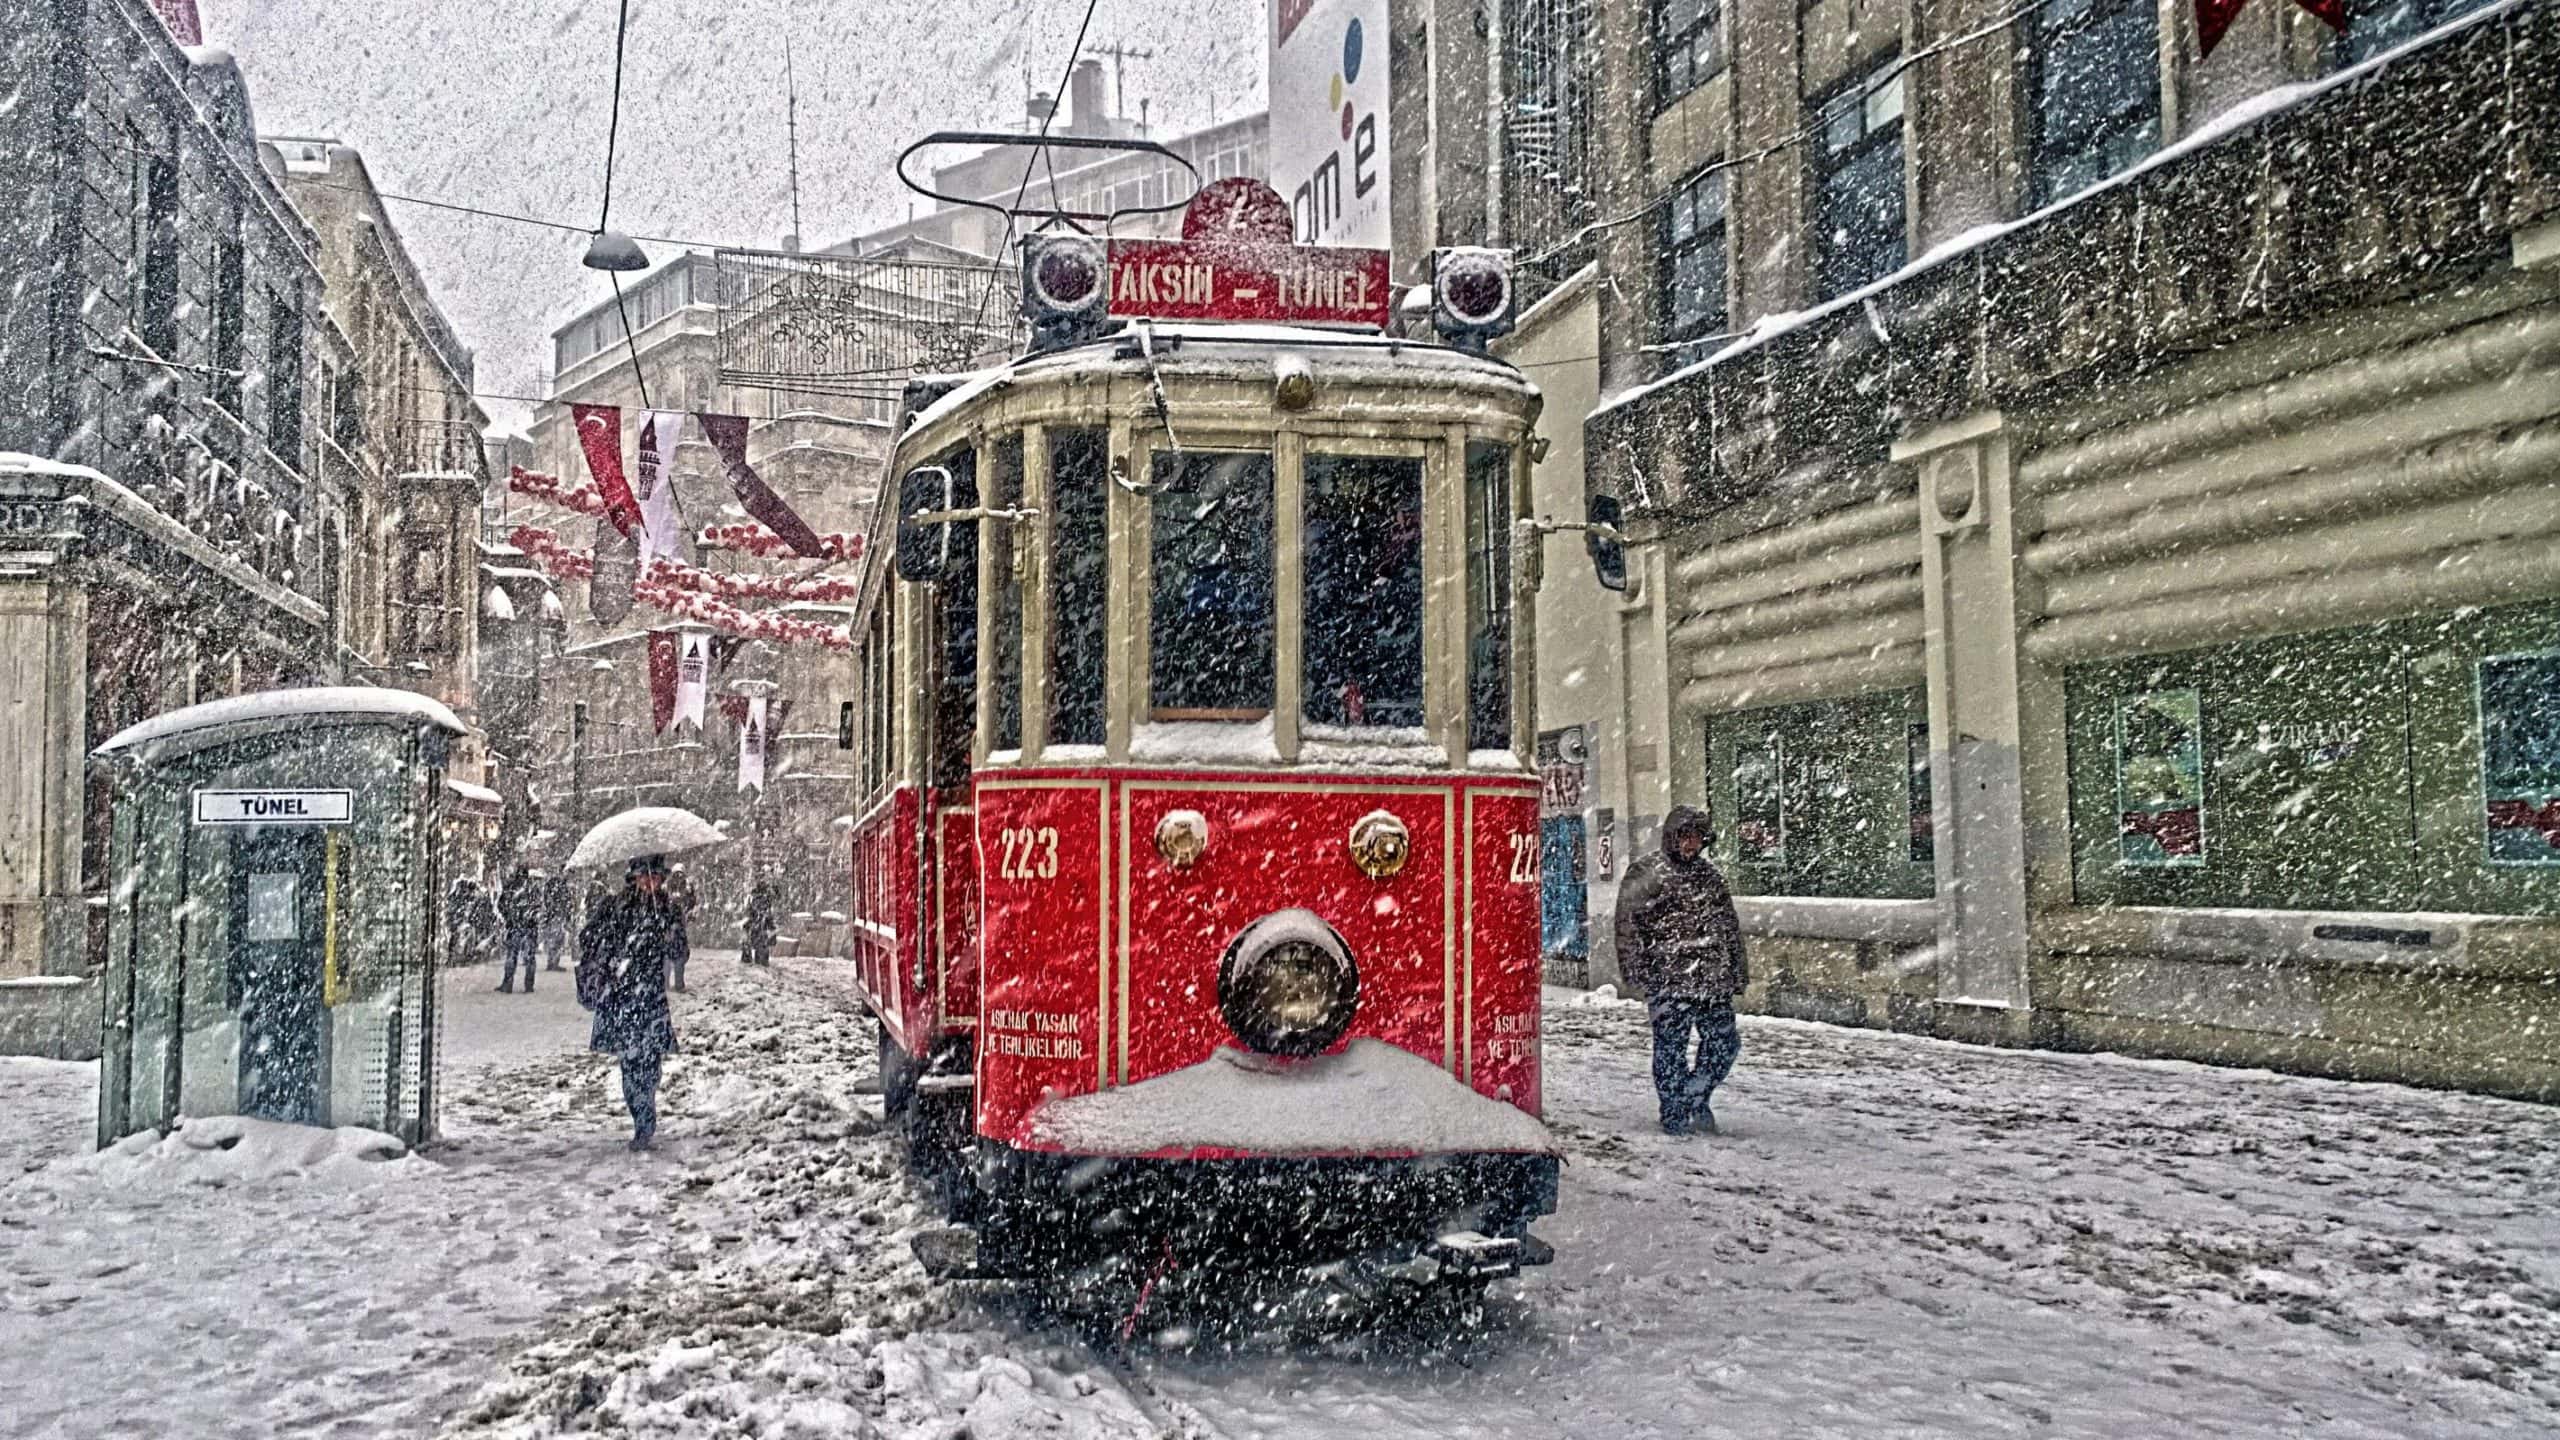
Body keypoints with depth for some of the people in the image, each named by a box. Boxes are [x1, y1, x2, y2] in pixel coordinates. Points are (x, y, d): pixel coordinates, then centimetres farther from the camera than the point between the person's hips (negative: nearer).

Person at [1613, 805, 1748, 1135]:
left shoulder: (1709, 874, 16)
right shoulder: (1646, 873, -2)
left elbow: (1729, 925, 22)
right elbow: (1629, 924, -6)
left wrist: (1738, 971, 19)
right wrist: (1637, 971, -14)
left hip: (1713, 977, 5)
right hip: (1669, 979, -5)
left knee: (1724, 1040, 2)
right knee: (1671, 1046, -1)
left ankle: (1696, 1099, 23)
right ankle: (1675, 1116, 12)